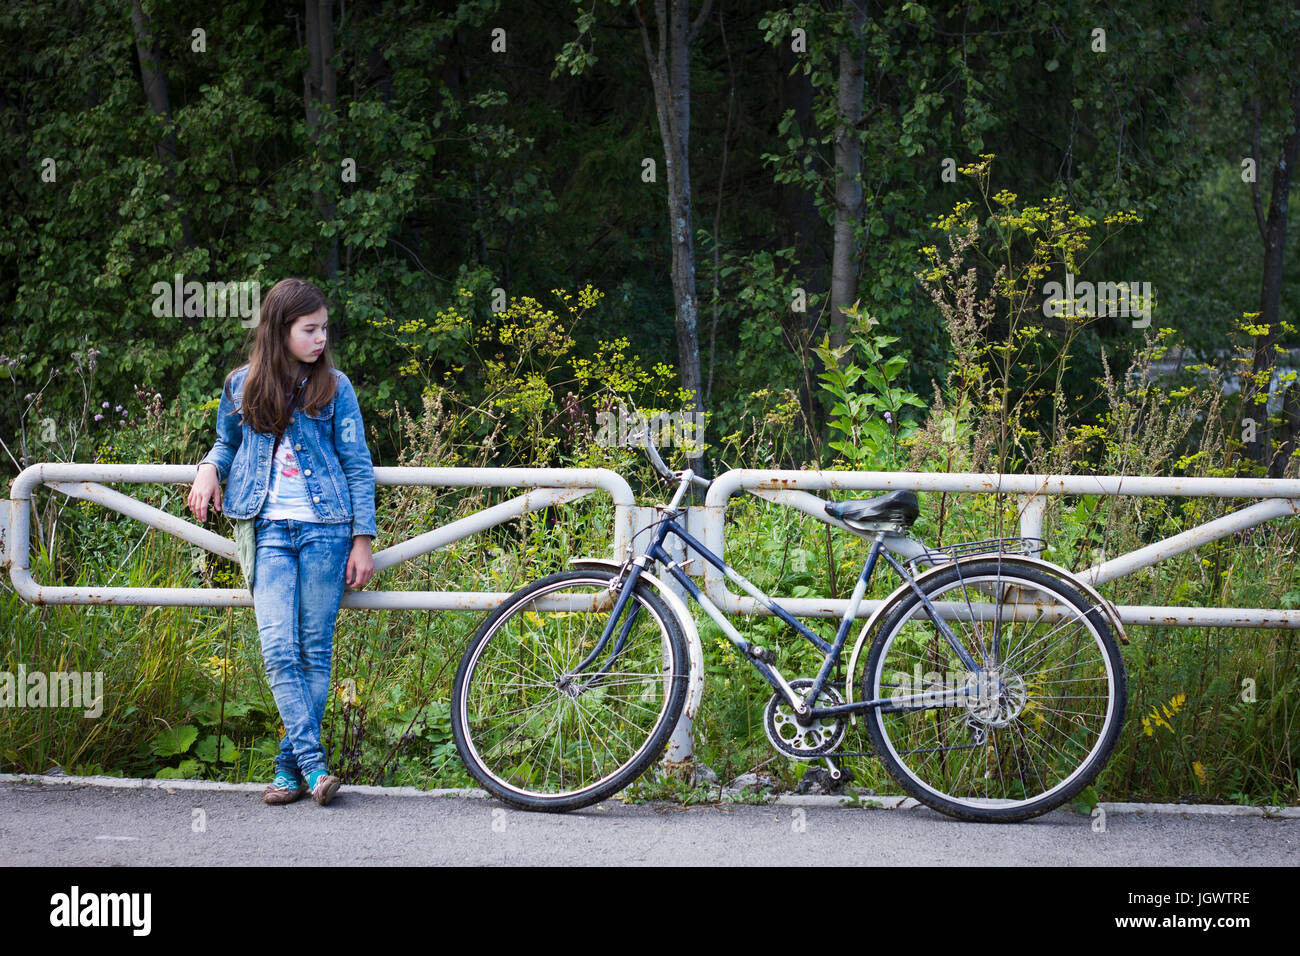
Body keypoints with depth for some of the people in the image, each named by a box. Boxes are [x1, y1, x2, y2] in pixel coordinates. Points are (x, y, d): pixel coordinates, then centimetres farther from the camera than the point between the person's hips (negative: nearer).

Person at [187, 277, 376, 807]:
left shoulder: (334, 387, 5)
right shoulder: (242, 386, 9)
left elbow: (358, 466, 6)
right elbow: (228, 443, 26)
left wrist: (363, 539, 1)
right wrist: (209, 467, 3)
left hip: (324, 527, -1)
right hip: (268, 529, 1)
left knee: (315, 650, -1)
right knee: (279, 649, -13)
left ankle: (292, 764, 6)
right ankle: (313, 762, -14)